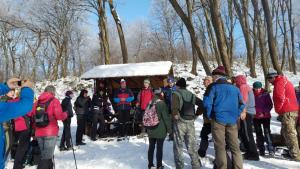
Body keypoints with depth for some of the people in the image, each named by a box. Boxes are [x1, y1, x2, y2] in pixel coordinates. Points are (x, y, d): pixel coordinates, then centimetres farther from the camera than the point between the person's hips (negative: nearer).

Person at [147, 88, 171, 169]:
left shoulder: (150, 103, 5)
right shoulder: (162, 104, -14)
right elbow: (166, 117, -14)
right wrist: (169, 128, -4)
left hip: (151, 130, 6)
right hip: (160, 130, -5)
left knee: (151, 147, 14)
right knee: (159, 148, 4)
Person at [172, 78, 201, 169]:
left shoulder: (176, 93, -5)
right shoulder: (192, 95, 12)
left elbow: (174, 106, -25)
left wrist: (175, 115, -10)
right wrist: (195, 115, 11)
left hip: (180, 123, -5)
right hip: (190, 123, 5)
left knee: (178, 146, 7)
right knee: (192, 146, 14)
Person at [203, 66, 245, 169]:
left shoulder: (213, 87, -3)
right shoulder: (234, 88, 13)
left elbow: (207, 103, -11)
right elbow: (241, 103, 13)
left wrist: (209, 116, 2)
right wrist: (236, 116, 15)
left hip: (218, 119, -4)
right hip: (232, 120, 4)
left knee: (220, 146, 3)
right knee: (235, 146, 10)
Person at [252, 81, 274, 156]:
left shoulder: (265, 93, -5)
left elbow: (270, 105, -3)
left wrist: (264, 112, -14)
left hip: (266, 116, -2)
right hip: (256, 117, 2)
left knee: (267, 132, -7)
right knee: (258, 133, 8)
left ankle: (271, 149, 0)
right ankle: (261, 150, 18)